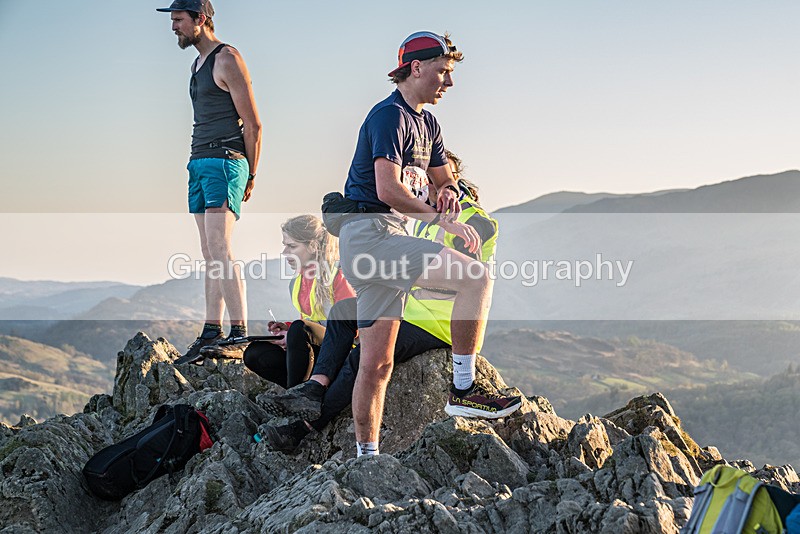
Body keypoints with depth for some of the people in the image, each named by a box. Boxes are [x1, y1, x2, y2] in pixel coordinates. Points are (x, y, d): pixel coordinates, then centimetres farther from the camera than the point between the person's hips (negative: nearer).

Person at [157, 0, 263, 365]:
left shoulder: (227, 59, -7)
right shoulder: (198, 64, 21)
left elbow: (252, 124, -9)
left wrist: (250, 175, -6)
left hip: (224, 163, -9)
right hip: (199, 163, 9)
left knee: (220, 250, -16)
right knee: (210, 256, 6)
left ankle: (240, 332, -17)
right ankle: (211, 334, 6)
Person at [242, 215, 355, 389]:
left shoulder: (337, 275, -11)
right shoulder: (295, 284, 12)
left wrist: (293, 331, -20)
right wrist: (285, 328, 0)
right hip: (313, 354, 8)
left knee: (299, 330, -35)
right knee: (253, 354, -10)